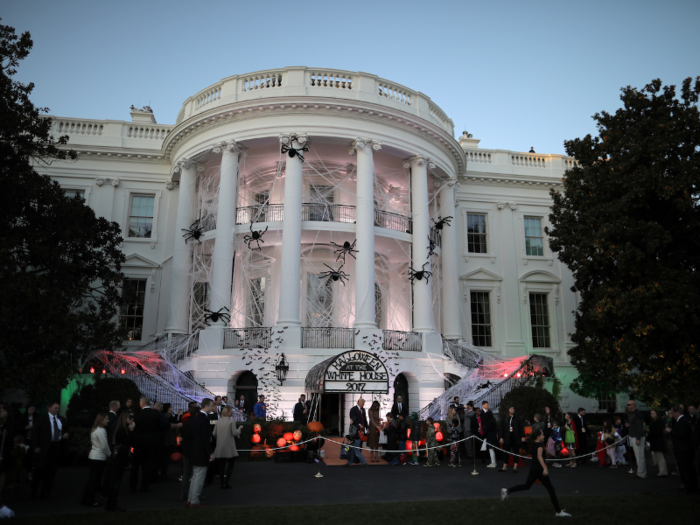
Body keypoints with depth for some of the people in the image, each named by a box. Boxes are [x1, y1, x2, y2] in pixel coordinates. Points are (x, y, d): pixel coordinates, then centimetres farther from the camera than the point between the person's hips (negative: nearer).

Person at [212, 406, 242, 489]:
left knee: (221, 465, 9)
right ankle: (227, 482, -2)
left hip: (219, 447, 4)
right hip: (229, 447, -4)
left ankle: (222, 483, 9)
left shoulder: (218, 422, 4)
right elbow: (235, 433, -10)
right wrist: (239, 428, 8)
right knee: (231, 463, 8)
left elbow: (214, 434, 6)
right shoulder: (231, 421, -9)